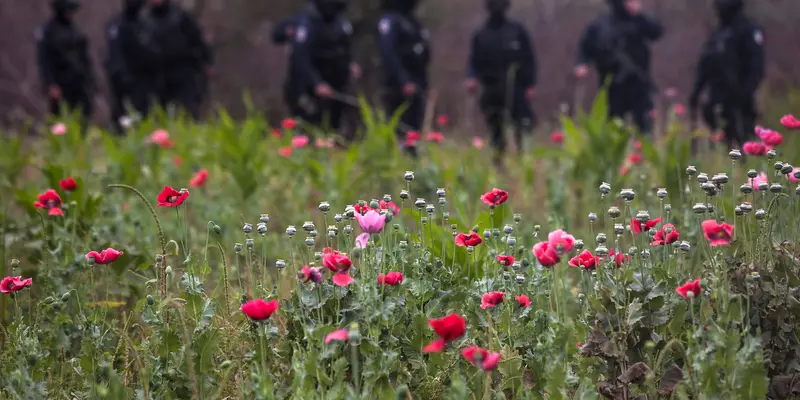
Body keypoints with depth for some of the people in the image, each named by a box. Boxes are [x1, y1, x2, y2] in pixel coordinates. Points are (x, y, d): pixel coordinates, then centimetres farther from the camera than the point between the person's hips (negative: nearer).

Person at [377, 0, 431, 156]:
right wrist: (403, 82, -25)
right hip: (400, 89, -9)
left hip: (417, 85, 9)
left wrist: (423, 84, 16)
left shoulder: (413, 21, 18)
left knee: (414, 131, 9)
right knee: (402, 132, -9)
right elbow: (388, 54, -19)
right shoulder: (390, 21, -10)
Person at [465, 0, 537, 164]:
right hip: (491, 91, 2)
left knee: (522, 131, -9)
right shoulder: (481, 35, 10)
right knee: (496, 132, 4)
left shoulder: (517, 30, 4)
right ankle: (498, 161, 10)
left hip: (517, 90, -2)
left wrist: (531, 85, -5)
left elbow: (529, 59, 3)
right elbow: (474, 62, 8)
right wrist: (472, 78, -13)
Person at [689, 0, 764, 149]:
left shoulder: (750, 30, -3)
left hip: (738, 98, -7)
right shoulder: (717, 34, 19)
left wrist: (747, 91, -22)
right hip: (718, 96, 7)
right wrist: (696, 92, 16)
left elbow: (756, 66, -13)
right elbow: (705, 66, 22)